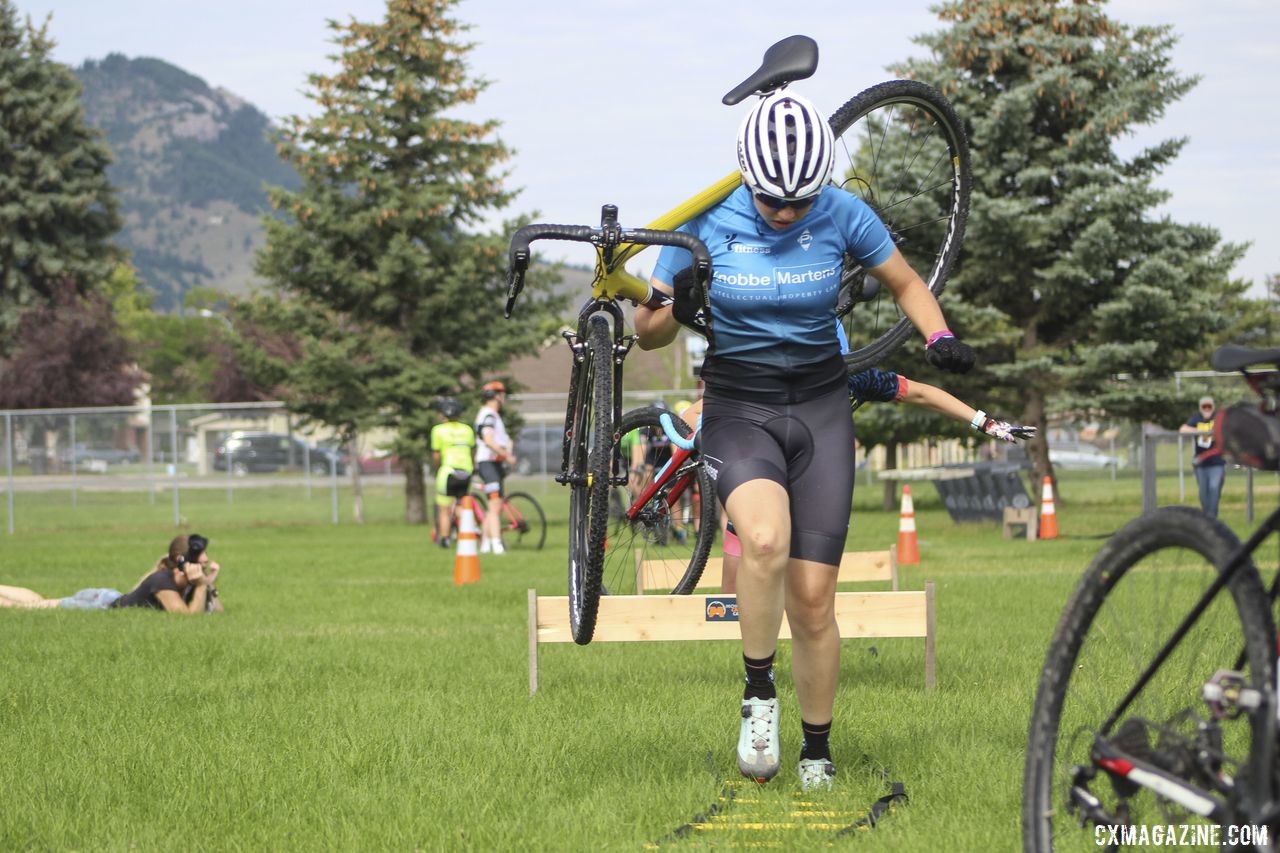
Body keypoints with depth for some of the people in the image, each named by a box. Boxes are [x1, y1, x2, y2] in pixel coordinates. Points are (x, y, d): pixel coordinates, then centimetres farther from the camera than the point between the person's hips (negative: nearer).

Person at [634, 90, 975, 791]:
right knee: (765, 538, -33)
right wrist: (677, 311, -24)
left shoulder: (843, 216, -7)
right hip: (737, 411, -1)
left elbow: (905, 284, 10)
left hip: (820, 414, 1)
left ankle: (817, 751, 16)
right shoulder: (707, 222, -8)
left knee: (812, 601, -4)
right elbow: (646, 333, -1)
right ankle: (758, 693, -12)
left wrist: (939, 339, -9)